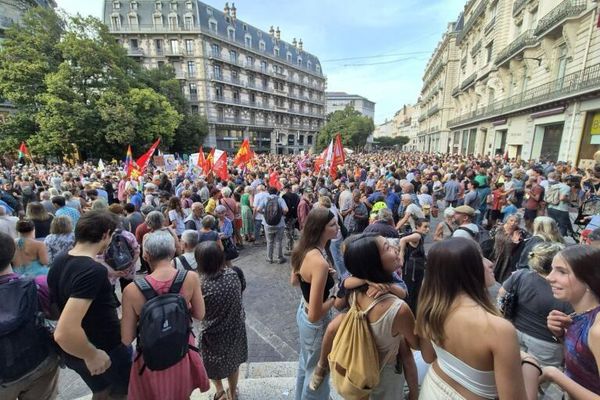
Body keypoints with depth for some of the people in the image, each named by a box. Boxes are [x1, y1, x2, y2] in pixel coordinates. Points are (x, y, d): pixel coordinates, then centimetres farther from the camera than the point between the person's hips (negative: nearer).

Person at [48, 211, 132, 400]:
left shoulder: (59, 261, -5)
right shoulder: (93, 270, -32)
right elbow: (64, 333, -38)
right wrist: (92, 355, -23)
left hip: (72, 353, 7)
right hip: (107, 351, -7)